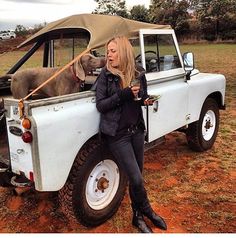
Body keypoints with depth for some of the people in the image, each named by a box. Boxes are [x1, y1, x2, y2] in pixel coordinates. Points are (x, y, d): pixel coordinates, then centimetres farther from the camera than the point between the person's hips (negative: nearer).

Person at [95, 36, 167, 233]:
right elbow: (100, 105, -10)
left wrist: (147, 100, -10)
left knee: (136, 176, 13)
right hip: (117, 134, -4)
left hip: (136, 130, 4)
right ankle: (147, 211, 23)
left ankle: (138, 216, 33)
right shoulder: (105, 75, -9)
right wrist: (122, 94, -23)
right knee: (136, 179, -5)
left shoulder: (138, 72, 1)